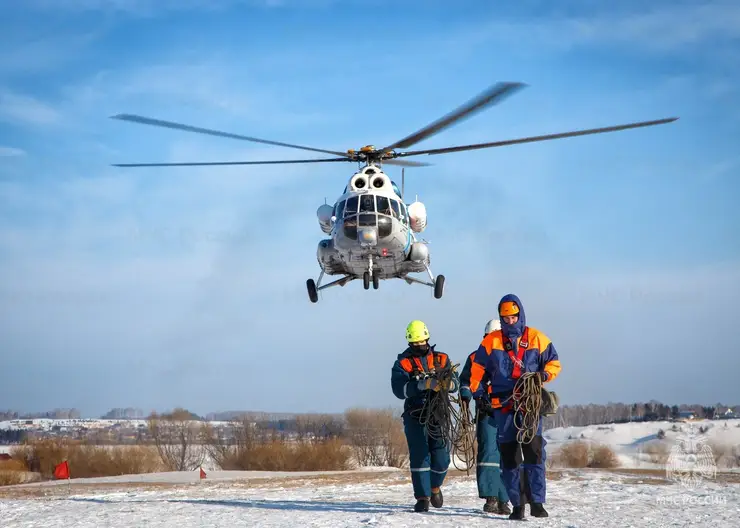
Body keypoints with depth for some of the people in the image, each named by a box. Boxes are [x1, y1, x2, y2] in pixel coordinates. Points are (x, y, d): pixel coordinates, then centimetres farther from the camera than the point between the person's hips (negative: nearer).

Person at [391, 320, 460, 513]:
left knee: (441, 457, -1)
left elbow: (455, 382, 0)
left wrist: (448, 383, -25)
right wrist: (424, 384, -28)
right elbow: (399, 389, -15)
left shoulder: (441, 359, 11)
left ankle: (435, 486, 29)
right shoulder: (402, 363, 2)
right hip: (415, 415, -2)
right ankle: (422, 497, 0)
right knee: (419, 456, -9)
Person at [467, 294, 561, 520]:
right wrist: (476, 393, 4)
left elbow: (554, 364, 10)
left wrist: (543, 375, -9)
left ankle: (537, 502, -7)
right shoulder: (491, 341, 7)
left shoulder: (536, 338, 6)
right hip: (503, 404, 1)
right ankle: (517, 505, 5)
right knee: (509, 455, 0)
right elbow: (478, 369, 13)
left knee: (534, 451, -10)